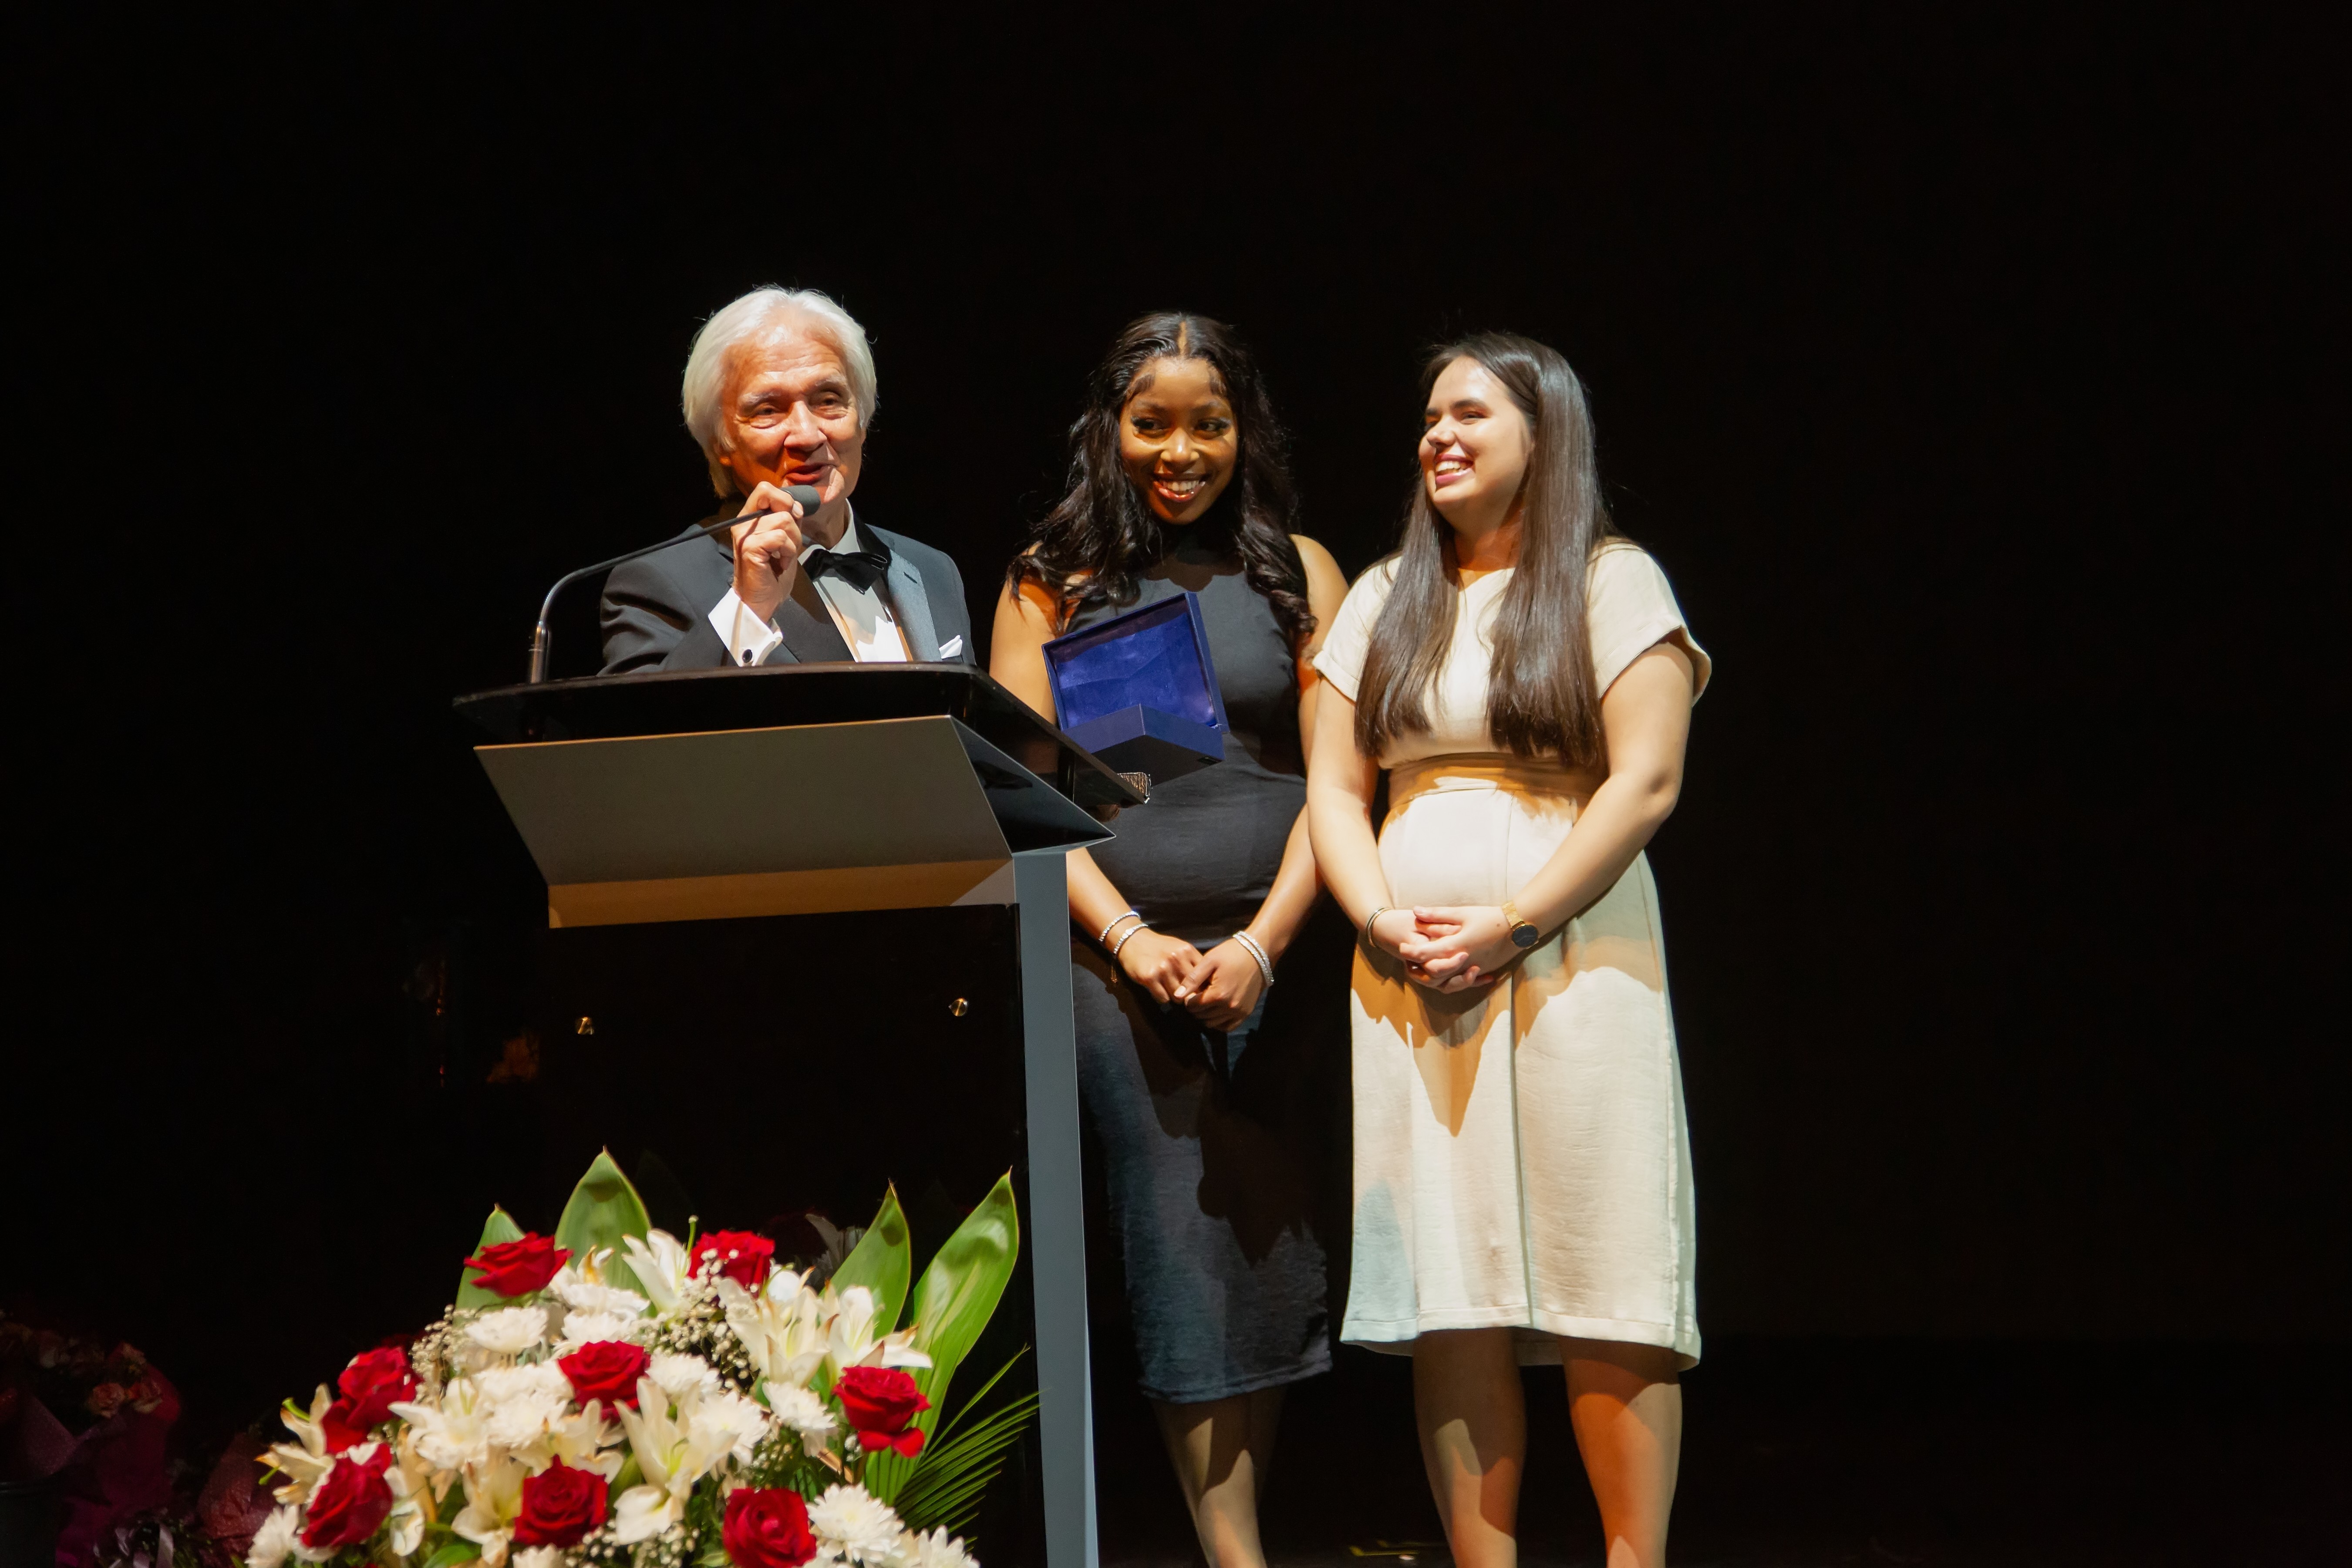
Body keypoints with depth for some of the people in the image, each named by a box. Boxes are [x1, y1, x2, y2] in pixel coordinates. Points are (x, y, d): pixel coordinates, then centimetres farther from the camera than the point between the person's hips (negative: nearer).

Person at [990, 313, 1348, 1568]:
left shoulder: (1297, 570, 11)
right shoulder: (1050, 580, 9)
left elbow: (1333, 778, 4)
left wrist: (1264, 942, -8)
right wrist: (1127, 936, -8)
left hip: (1278, 962, 1)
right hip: (1118, 958, -1)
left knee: (1272, 1247, -1)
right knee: (1180, 1251, -6)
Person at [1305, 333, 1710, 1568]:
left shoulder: (1613, 583, 4)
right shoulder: (1384, 600, 18)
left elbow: (1645, 783, -6)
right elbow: (1332, 788, 12)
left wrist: (1510, 927, -14)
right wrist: (1383, 921, -6)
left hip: (1574, 966, -4)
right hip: (1411, 984, 4)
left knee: (1602, 1289, -7)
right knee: (1450, 1299, 0)